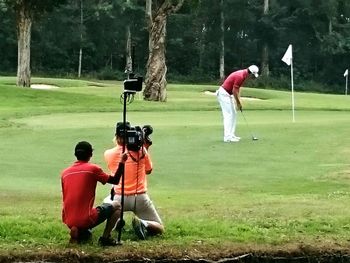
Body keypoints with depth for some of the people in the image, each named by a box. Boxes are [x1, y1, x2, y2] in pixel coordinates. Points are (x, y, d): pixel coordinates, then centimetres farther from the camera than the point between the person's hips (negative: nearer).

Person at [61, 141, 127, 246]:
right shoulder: (93, 169, -4)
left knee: (86, 235, 36)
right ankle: (105, 238, 3)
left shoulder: (65, 172, 10)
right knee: (116, 206, 16)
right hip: (86, 220, -5)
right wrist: (121, 163, 16)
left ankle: (79, 233, 1)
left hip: (69, 222, 5)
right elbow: (115, 180, 6)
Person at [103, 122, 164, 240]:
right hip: (140, 199, -1)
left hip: (119, 199, 2)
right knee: (159, 228, 12)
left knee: (106, 201, 38)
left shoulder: (108, 154, -3)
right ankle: (143, 224, -22)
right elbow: (148, 170, 10)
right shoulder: (141, 150, -6)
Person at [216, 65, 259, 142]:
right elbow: (234, 91, -20)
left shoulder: (243, 75, 8)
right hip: (223, 94, -10)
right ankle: (228, 137, -13)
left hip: (227, 94, 10)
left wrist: (238, 101, 10)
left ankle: (231, 135, 14)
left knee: (233, 114, 12)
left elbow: (237, 89, 15)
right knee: (228, 115, -11)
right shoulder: (240, 76, -24)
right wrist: (238, 103, -10)